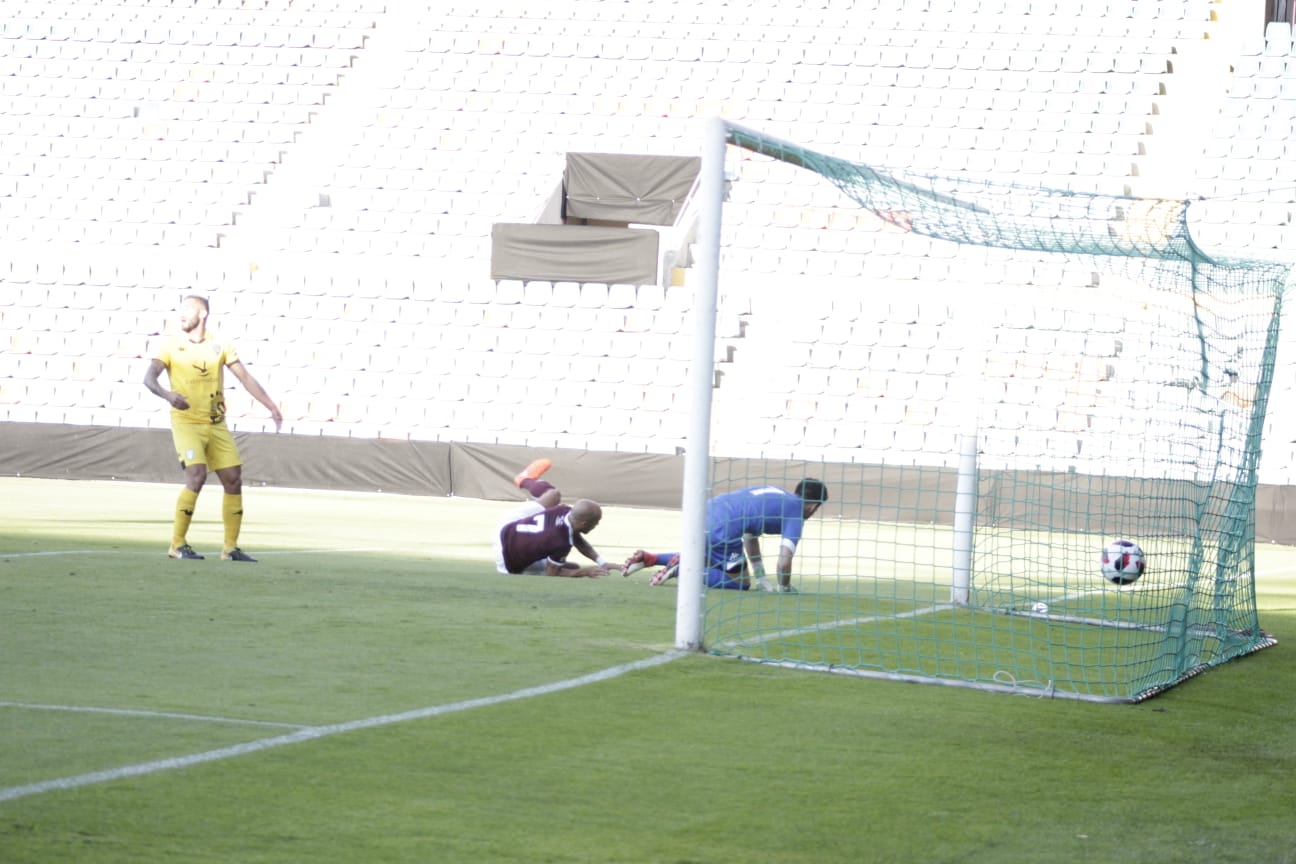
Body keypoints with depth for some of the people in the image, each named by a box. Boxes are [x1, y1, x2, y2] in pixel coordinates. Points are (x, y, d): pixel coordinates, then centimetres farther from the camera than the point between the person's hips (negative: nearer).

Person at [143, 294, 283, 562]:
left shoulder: (220, 345, 4)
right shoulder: (171, 344, -4)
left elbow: (245, 377, 8)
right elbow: (149, 377, -14)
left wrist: (272, 407, 3)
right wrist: (167, 394, -35)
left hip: (217, 424, 4)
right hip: (186, 422, -4)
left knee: (234, 480, 2)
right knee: (197, 476, -21)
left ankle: (230, 547, 14)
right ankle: (177, 545, -10)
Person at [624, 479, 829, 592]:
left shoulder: (776, 493, 26)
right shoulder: (796, 513, 0)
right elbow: (784, 562, -8)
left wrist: (762, 579, 31)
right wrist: (785, 588, 12)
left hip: (706, 511, 9)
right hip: (723, 528, -9)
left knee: (709, 562, 35)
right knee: (741, 583, 7)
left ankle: (649, 558, 19)